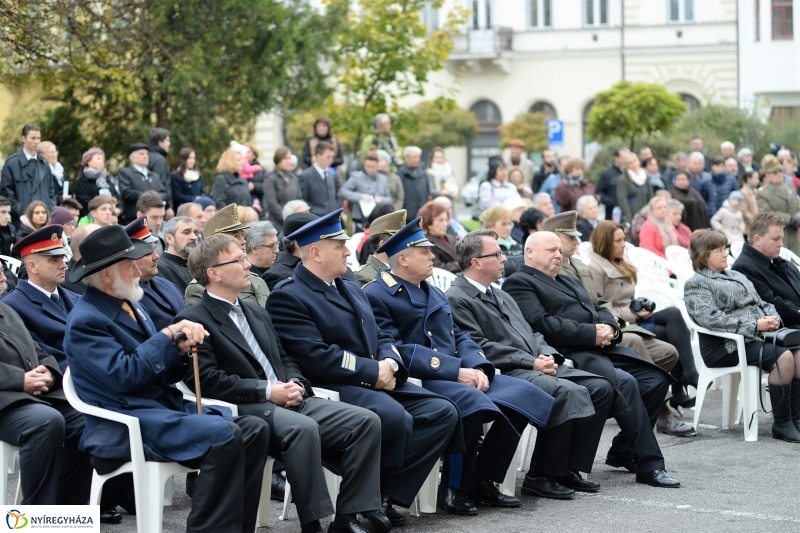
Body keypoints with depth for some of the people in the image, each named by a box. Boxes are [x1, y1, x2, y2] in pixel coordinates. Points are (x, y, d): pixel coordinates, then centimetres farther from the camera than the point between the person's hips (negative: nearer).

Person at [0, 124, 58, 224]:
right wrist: (21, 211, -10)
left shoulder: (44, 164, 16)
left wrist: (51, 210, 5)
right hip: (23, 219, -5)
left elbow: (51, 190, 21)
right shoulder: (11, 163, -1)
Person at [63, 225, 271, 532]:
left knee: (255, 430, -7)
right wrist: (168, 337, -11)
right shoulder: (86, 321, -10)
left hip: (165, 407, 9)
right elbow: (123, 375, -21)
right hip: (126, 425, -9)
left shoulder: (132, 307, 17)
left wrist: (180, 349, -6)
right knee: (224, 436, -28)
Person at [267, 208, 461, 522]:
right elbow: (316, 358, -19)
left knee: (443, 412, -9)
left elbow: (379, 338, 19)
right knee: (396, 418, -33)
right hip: (333, 388, -9)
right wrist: (373, 371, -17)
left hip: (377, 382, 9)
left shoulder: (350, 289, 21)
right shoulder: (288, 298, -9)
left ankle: (388, 493, -13)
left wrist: (389, 364, -5)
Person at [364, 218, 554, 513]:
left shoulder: (433, 293, 23)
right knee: (472, 402, -36)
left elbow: (458, 336, 19)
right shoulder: (375, 296, -6)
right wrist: (456, 371, -20)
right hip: (417, 381, -9)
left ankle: (483, 481, 0)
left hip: (460, 374, 9)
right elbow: (396, 353, -16)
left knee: (525, 396, -7)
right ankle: (453, 488, -17)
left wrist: (477, 367, -4)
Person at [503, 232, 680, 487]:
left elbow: (600, 311, 24)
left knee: (656, 378, -7)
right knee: (625, 382, -29)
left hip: (602, 349, 9)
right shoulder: (519, 283, 1)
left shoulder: (570, 282, 31)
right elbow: (542, 325, -13)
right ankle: (649, 465, -22)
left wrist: (610, 328, -1)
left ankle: (622, 451, 5)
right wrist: (592, 334, -15)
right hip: (571, 355, -9)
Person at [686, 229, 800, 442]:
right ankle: (781, 425, -19)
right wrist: (754, 325, -20)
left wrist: (772, 317, -2)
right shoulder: (696, 285, -1)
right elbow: (712, 319, -16)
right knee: (782, 357, -28)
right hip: (726, 345, -7)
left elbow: (761, 303, 23)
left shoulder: (736, 275, 24)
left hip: (758, 336, 7)